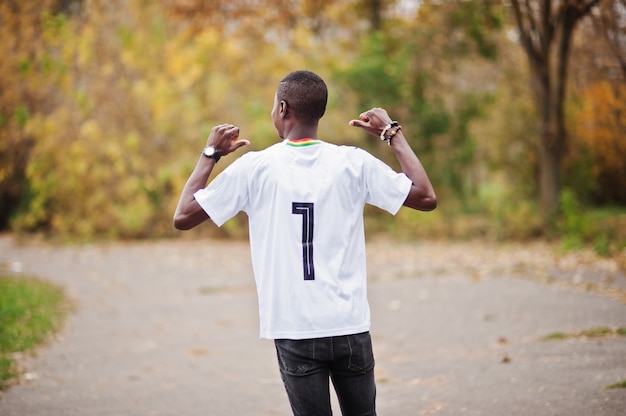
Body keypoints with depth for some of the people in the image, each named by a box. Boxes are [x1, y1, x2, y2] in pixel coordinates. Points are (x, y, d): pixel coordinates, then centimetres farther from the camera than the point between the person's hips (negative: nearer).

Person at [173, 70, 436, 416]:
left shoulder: (254, 167, -4)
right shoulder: (354, 163, -1)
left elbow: (183, 217, 2)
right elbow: (426, 198, 6)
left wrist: (210, 153, 14)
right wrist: (393, 134, 15)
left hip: (294, 332, -1)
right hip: (350, 327, 1)